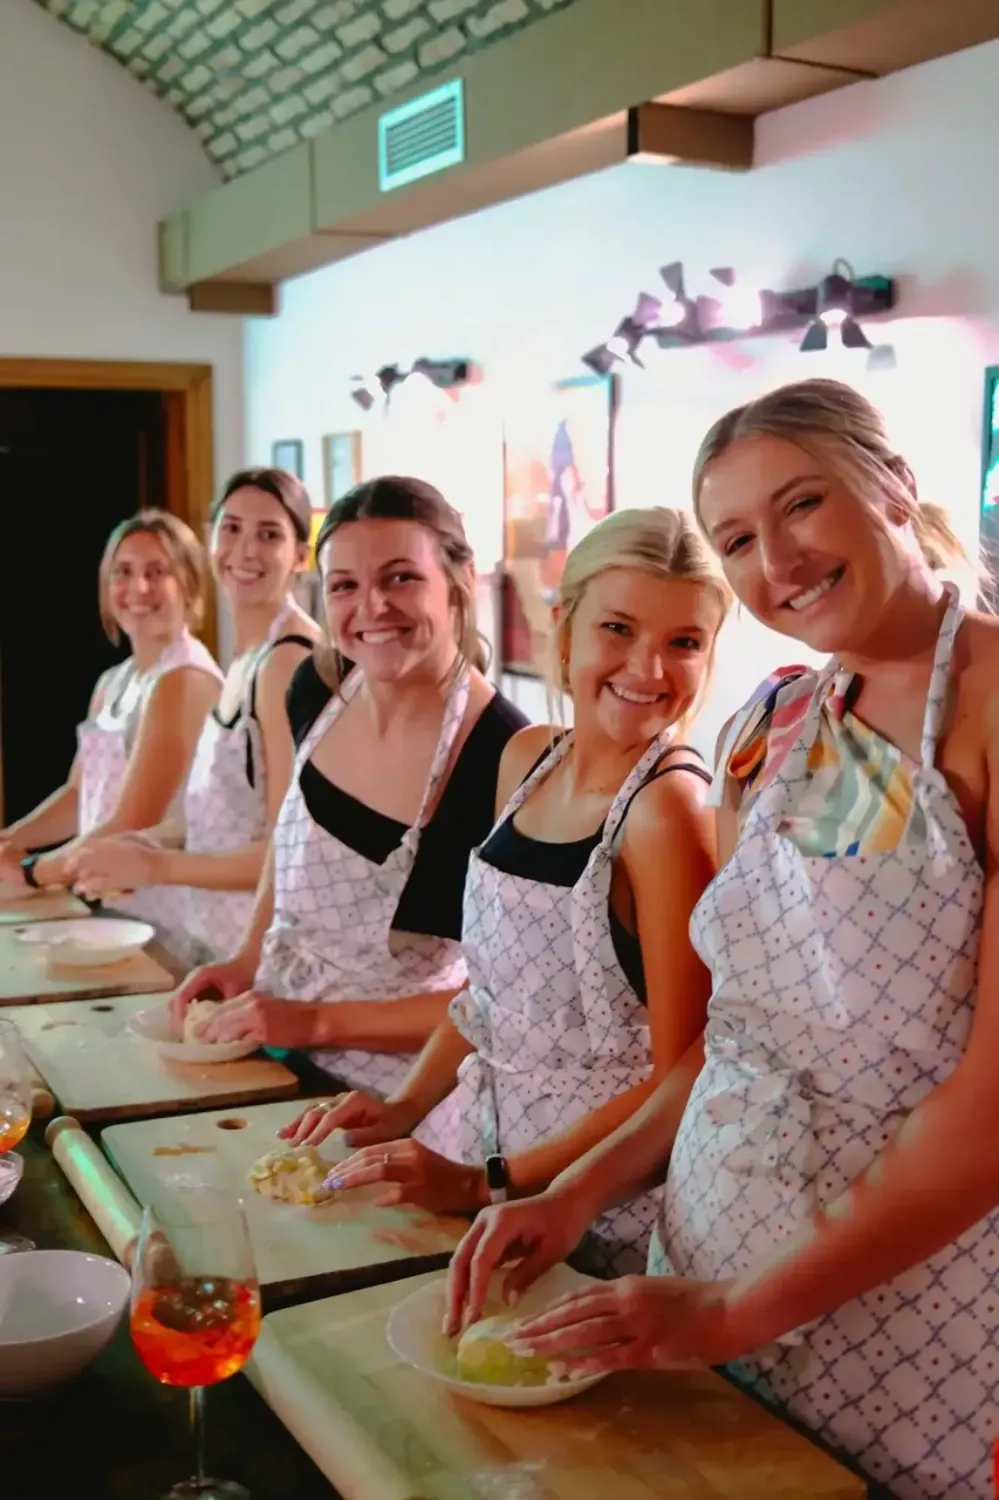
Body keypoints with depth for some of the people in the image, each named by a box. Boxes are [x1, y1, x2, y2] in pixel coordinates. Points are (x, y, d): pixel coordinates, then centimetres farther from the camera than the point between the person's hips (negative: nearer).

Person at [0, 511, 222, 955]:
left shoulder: (184, 679, -17)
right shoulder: (112, 682, 11)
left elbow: (132, 828, -19)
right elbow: (80, 795, 18)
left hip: (165, 922, -8)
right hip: (114, 908, 8)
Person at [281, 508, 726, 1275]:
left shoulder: (670, 807, -20)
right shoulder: (528, 758, 2)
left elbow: (680, 1074, -18)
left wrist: (485, 1184, -18)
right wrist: (405, 1105, 2)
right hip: (477, 1142, 7)